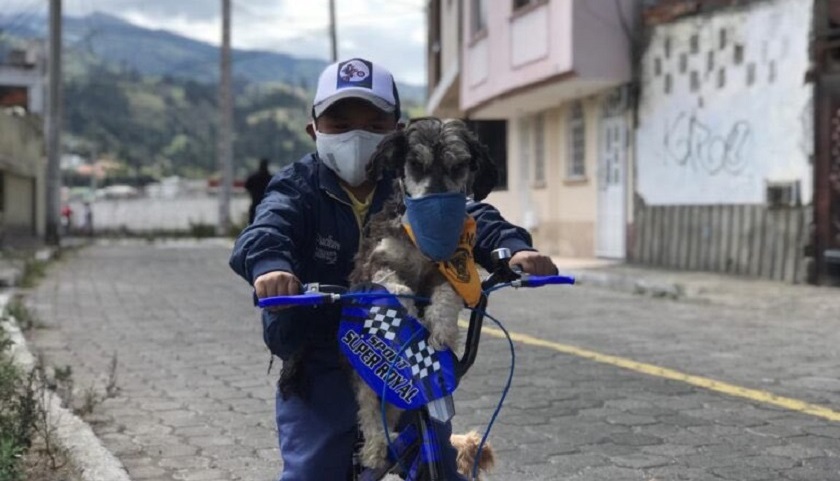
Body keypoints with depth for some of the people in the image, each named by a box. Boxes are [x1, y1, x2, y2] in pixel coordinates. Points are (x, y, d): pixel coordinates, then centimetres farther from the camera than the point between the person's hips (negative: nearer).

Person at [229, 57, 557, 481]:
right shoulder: (299, 188, -8)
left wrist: (514, 246, -38)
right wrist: (268, 264, -52)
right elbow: (267, 227, -27)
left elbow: (467, 216, -16)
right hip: (321, 364, -2)